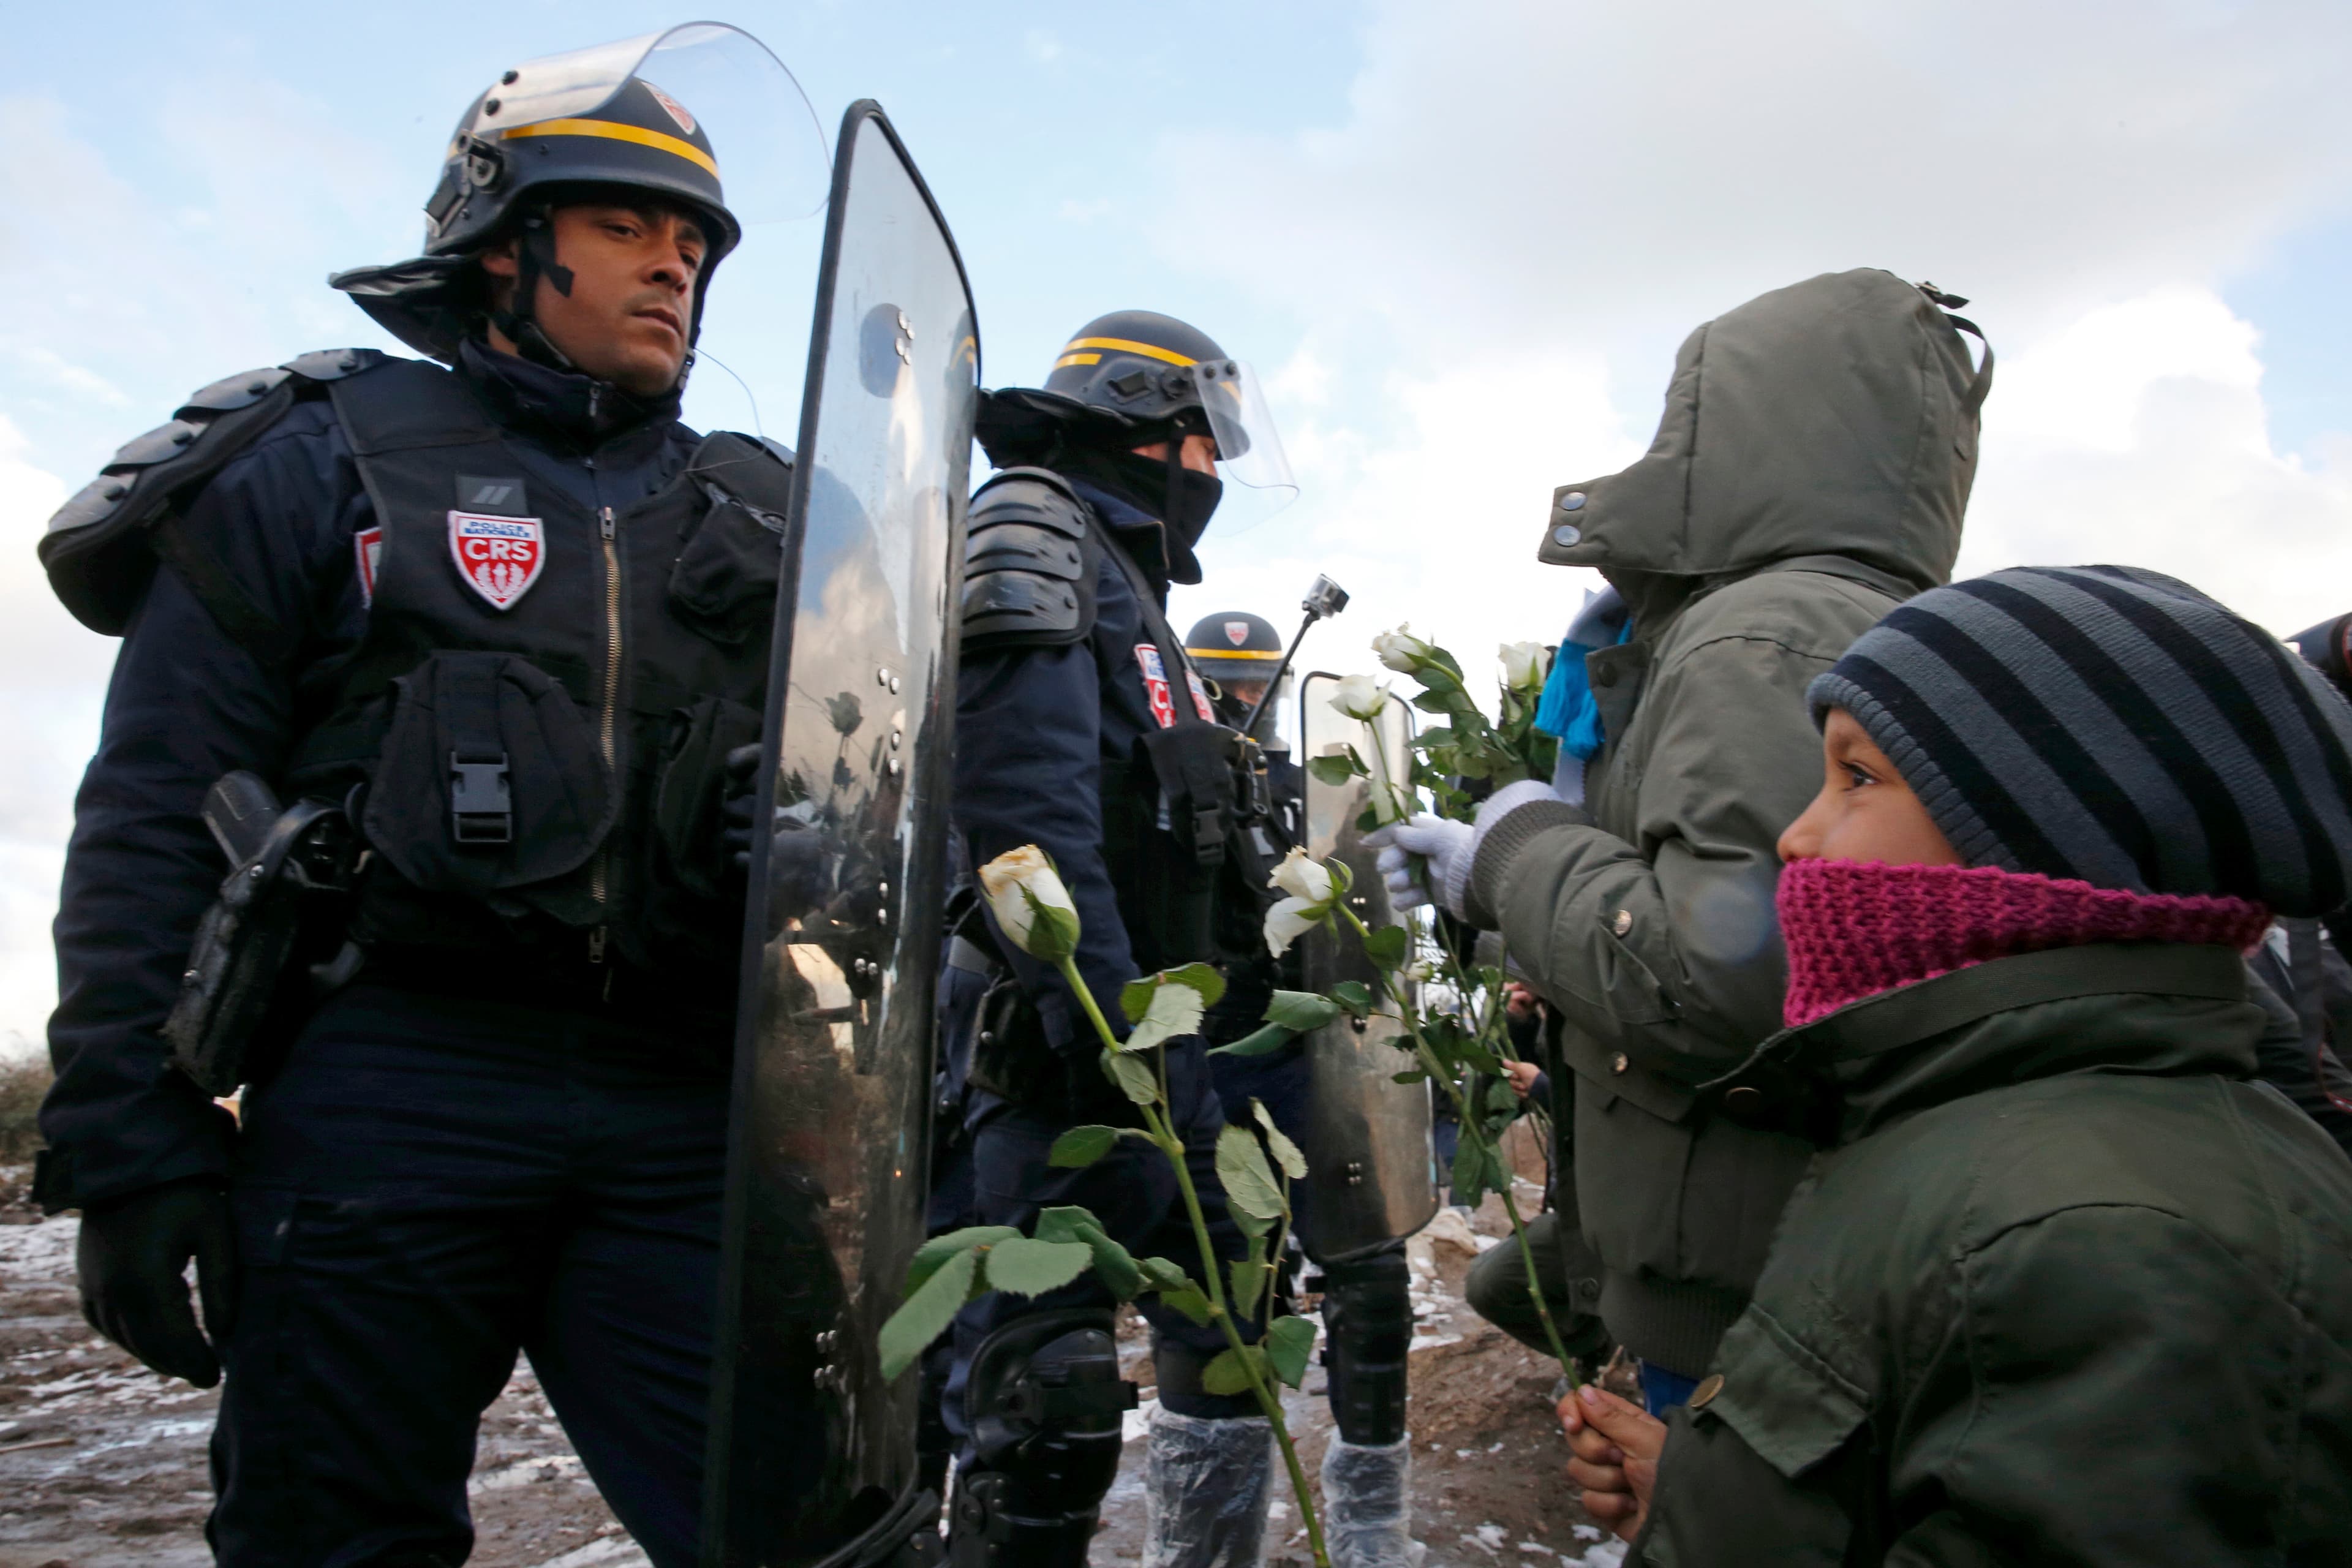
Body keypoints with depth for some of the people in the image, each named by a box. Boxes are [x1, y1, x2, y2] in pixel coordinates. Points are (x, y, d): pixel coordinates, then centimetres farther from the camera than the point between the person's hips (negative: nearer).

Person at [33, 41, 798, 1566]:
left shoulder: (759, 515, 17)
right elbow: (155, 813, 1)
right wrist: (135, 1142, -5)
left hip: (682, 1115, 3)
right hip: (393, 1093, -2)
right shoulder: (328, 457, 7)